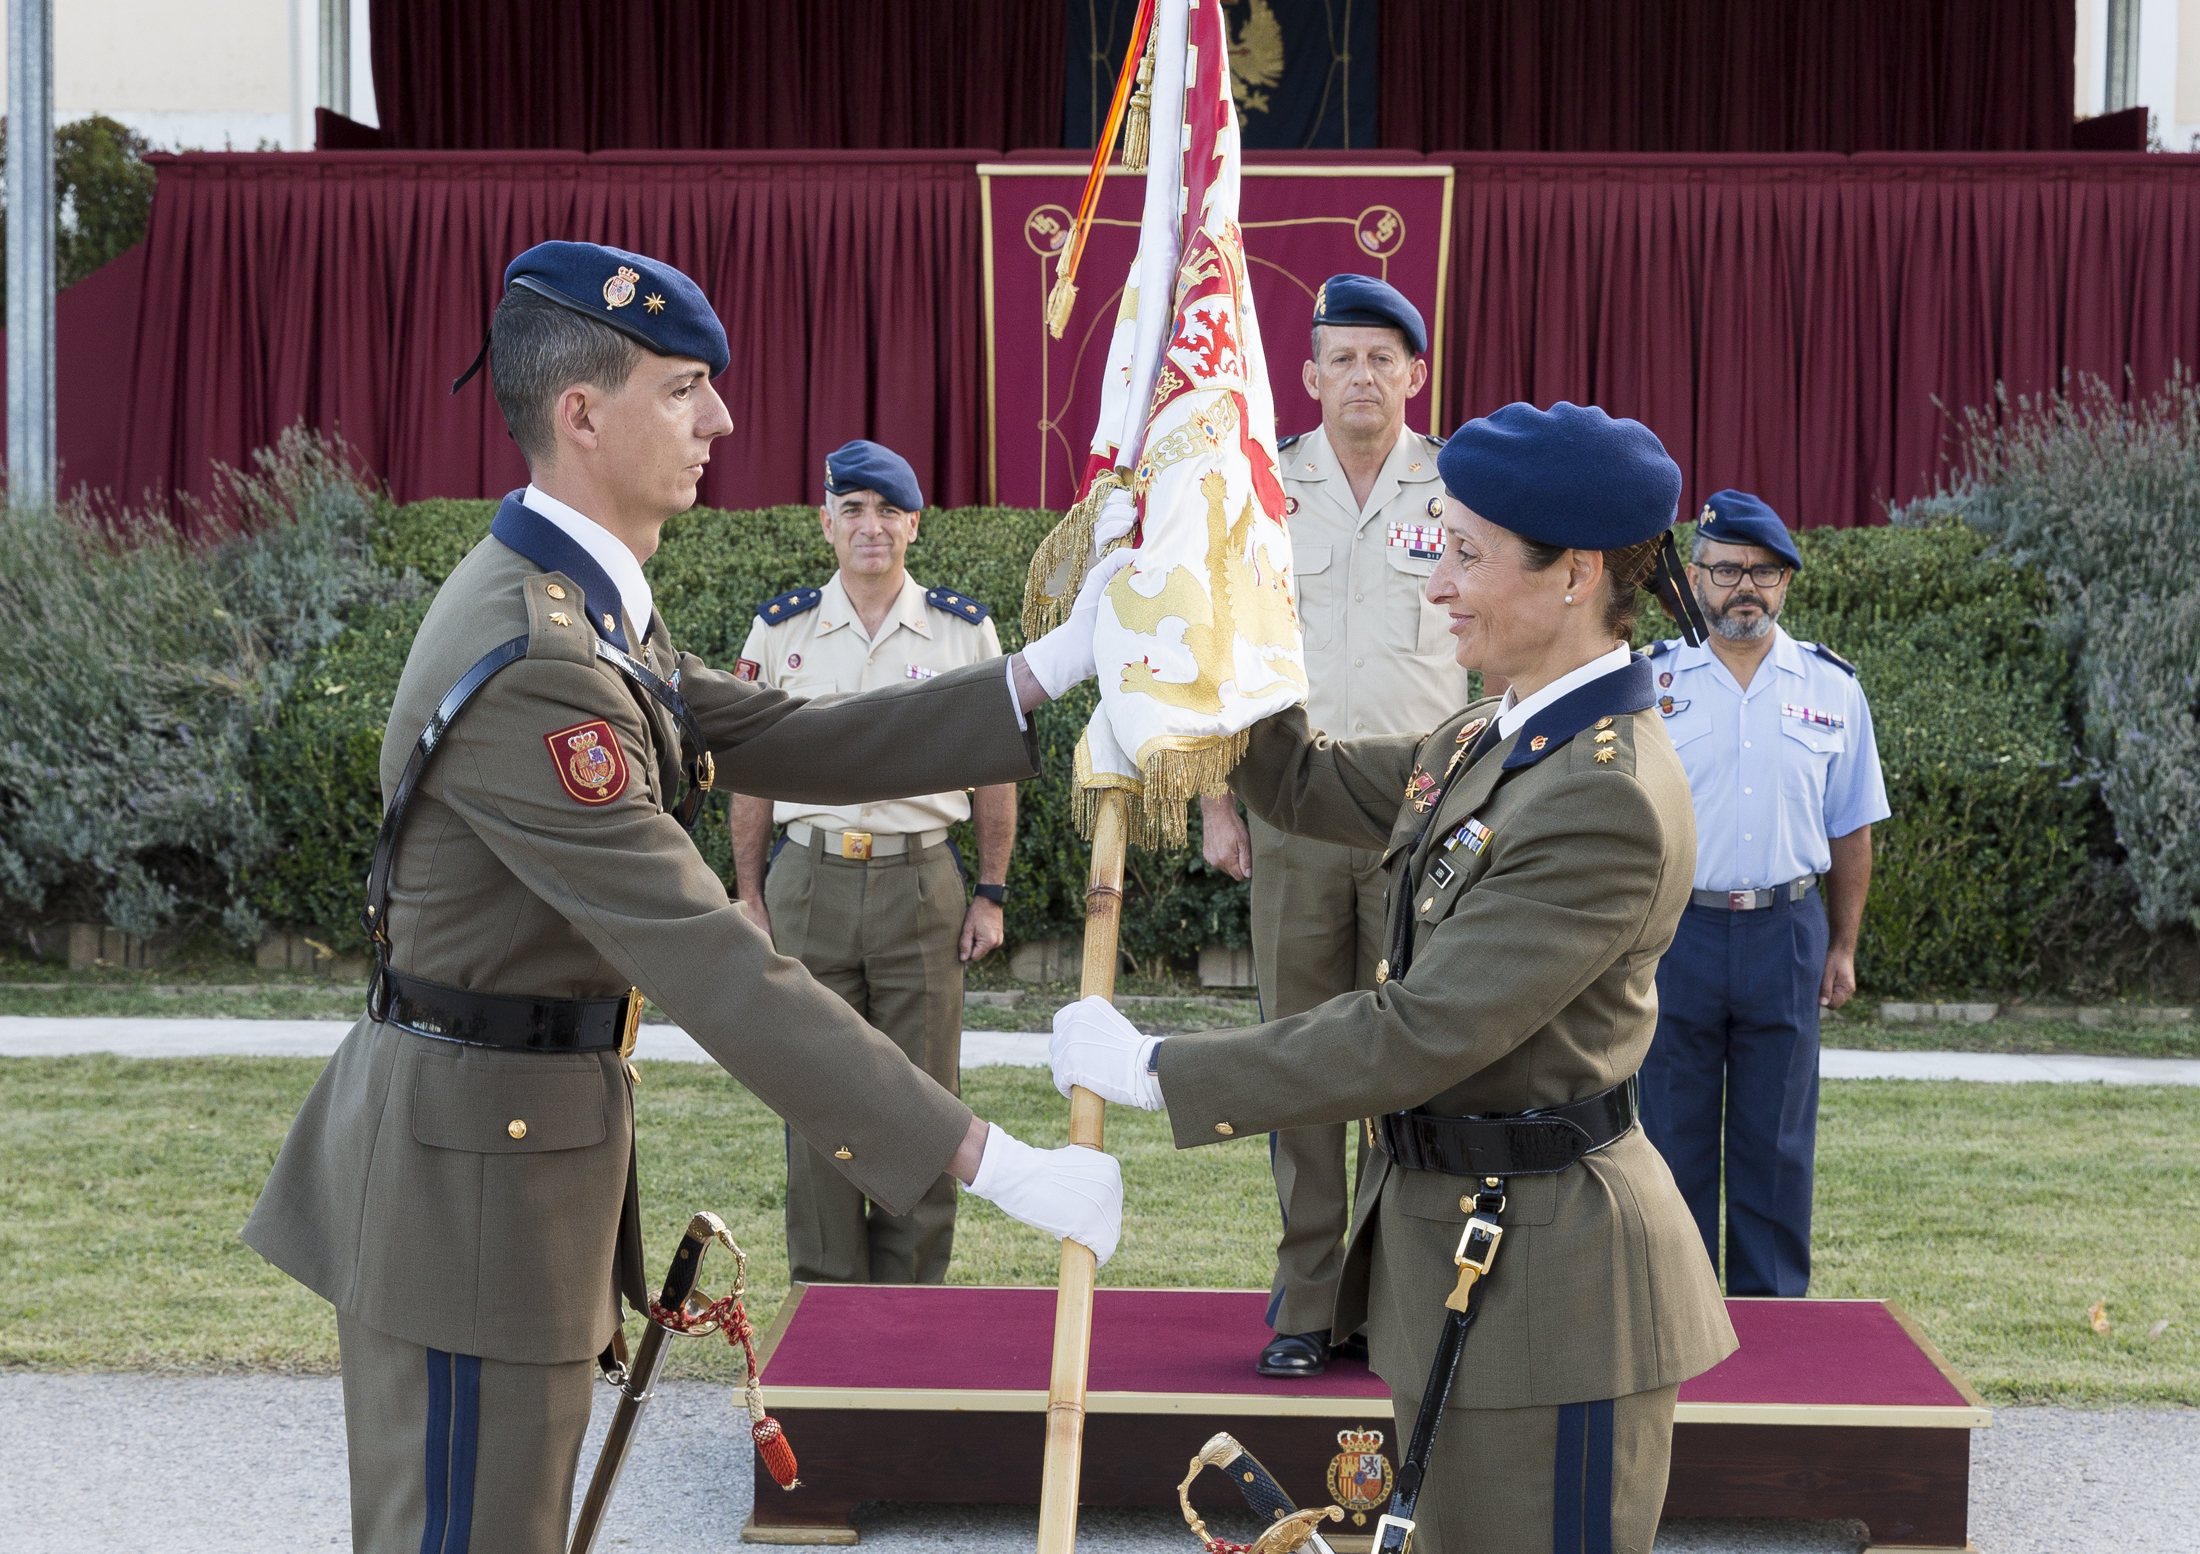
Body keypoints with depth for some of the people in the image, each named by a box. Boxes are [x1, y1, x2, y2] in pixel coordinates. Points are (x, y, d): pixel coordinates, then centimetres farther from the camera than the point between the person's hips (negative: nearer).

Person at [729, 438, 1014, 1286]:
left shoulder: (966, 629, 2)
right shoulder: (779, 629, 4)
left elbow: (993, 768, 8)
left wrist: (991, 894, 4)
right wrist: (748, 892, 6)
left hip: (922, 883, -1)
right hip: (810, 878, 1)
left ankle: (913, 1296, 14)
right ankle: (826, 1299, 14)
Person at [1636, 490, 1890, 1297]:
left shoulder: (1832, 687, 6)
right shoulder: (1648, 680, 1)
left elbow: (1850, 831, 10)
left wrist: (1842, 947, 8)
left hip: (1786, 934, 1)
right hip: (1673, 928, -1)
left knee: (1777, 1138, 7)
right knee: (1672, 1136, 4)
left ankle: (1773, 1309, 16)